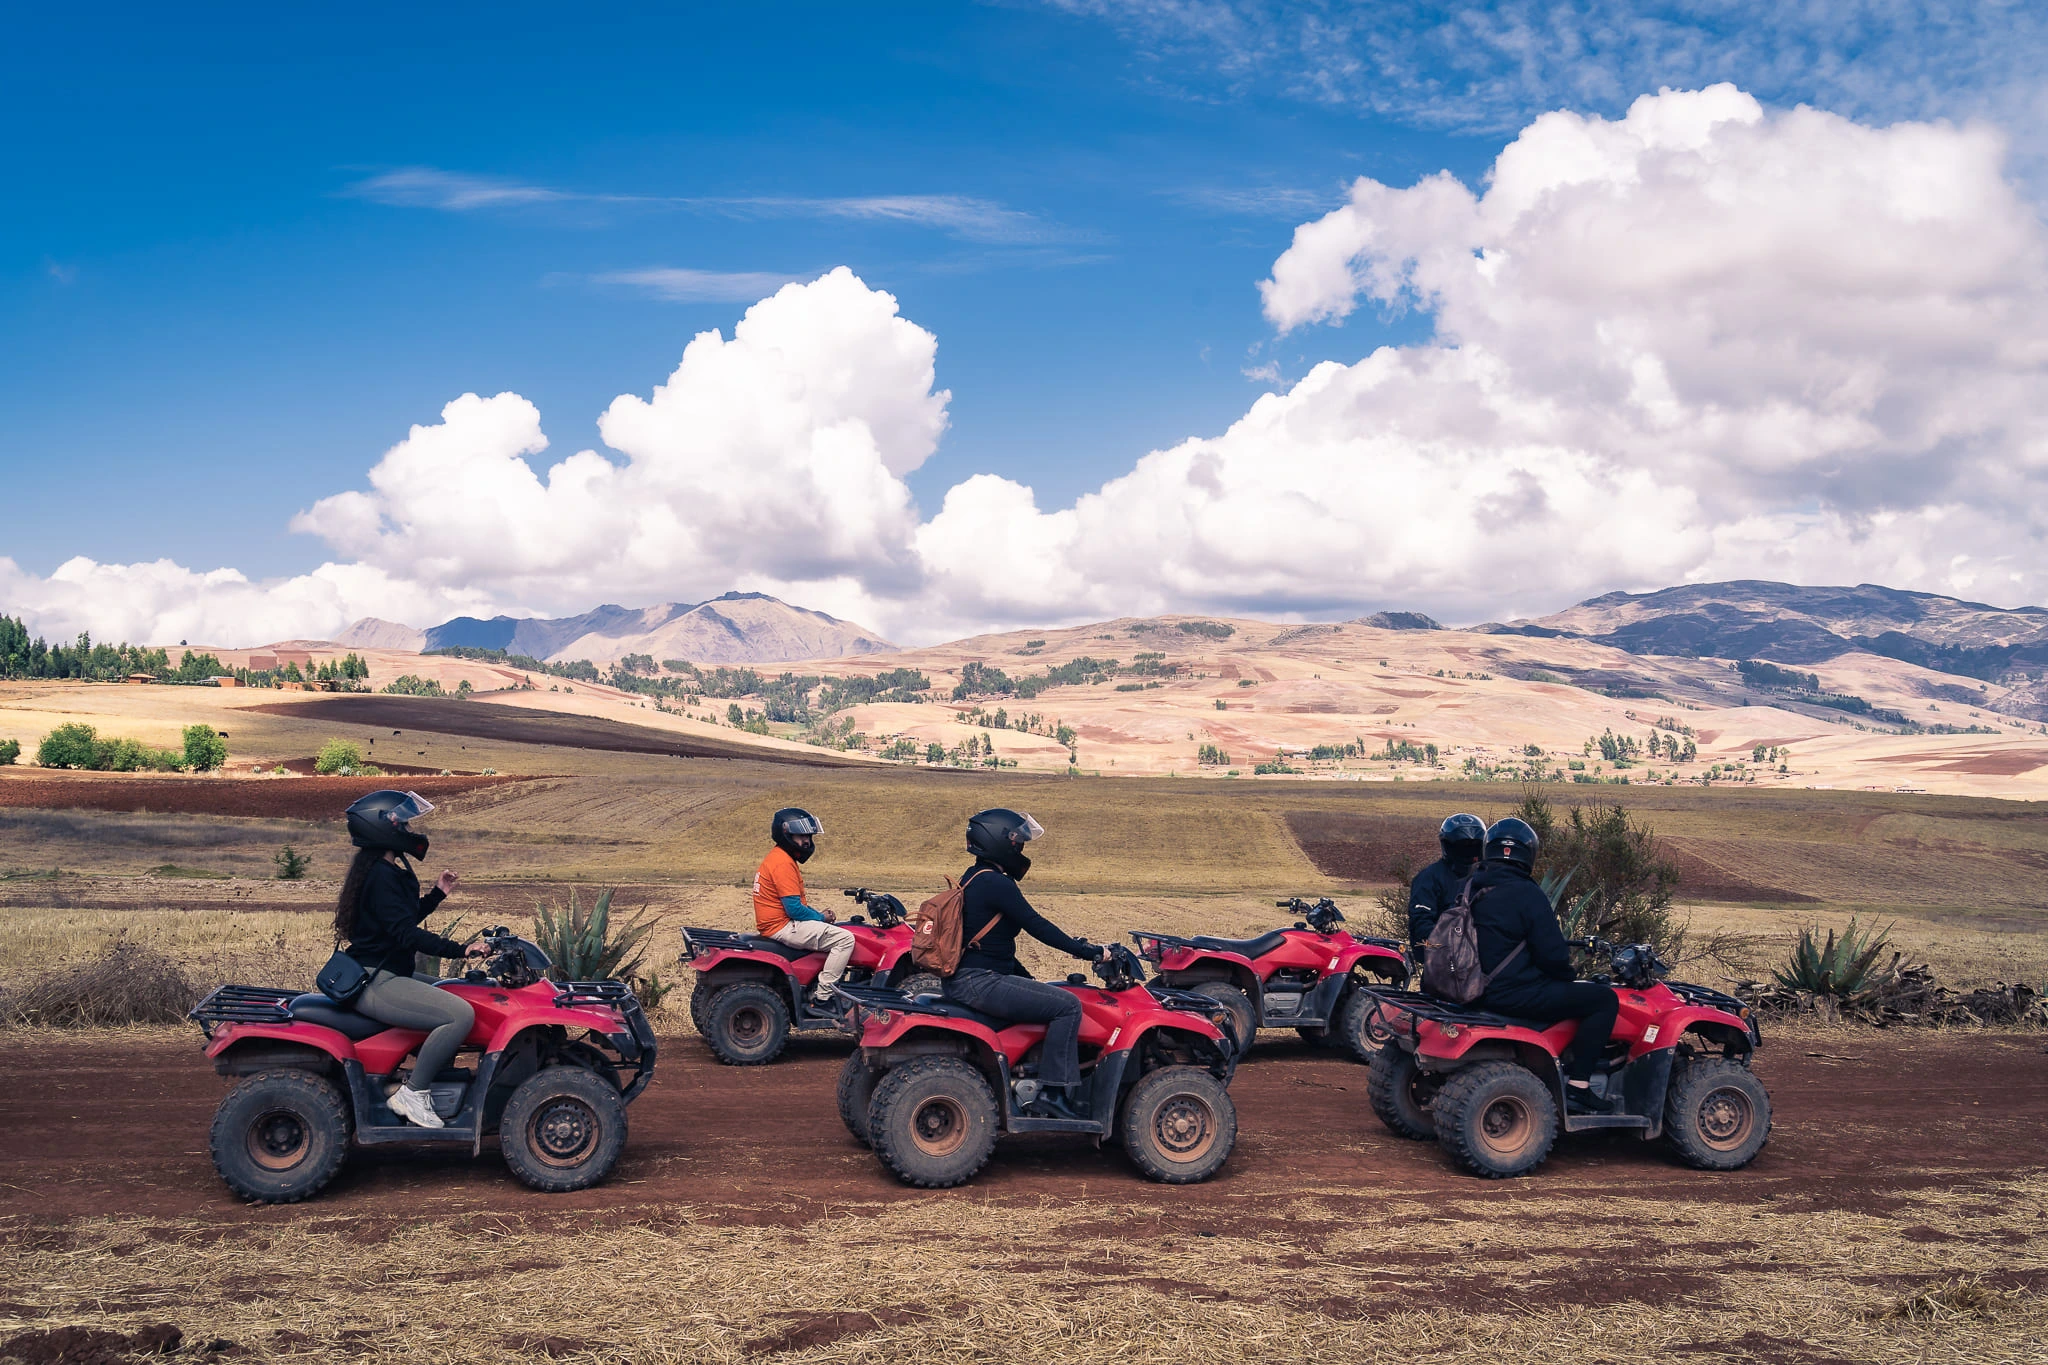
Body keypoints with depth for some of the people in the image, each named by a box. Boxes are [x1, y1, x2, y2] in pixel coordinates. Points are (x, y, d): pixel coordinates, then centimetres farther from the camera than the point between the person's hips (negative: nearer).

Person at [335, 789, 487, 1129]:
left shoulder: (389, 871, 15)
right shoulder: (382, 876, -18)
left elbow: (403, 919, 26)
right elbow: (406, 933, -25)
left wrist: (438, 893, 18)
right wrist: (460, 950, -28)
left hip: (385, 976, 12)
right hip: (375, 983, -12)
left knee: (459, 995, 22)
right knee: (460, 1015, -23)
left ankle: (438, 1084, 17)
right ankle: (412, 1094, -14)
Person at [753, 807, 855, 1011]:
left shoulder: (780, 857, 16)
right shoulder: (783, 863, -18)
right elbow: (794, 909, -22)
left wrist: (818, 914, 8)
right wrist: (821, 917, -5)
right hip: (782, 926, -11)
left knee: (834, 932, 25)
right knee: (845, 939, -15)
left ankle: (814, 989, 19)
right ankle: (822, 998, -12)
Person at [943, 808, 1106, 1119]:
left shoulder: (975, 879, 17)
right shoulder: (996, 884, -15)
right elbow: (1036, 926, -18)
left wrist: (1028, 980, 26)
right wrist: (1090, 952, -12)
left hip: (966, 980, 11)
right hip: (979, 983, -11)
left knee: (1055, 999, 23)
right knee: (1067, 1005, -14)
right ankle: (1055, 1091, -12)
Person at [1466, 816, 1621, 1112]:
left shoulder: (1473, 888, 8)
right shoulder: (1526, 894, -16)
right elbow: (1553, 954, -17)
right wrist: (1569, 975, 5)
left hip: (1480, 988, 9)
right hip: (1514, 995, -9)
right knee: (1605, 999, -2)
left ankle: (1563, 1065, 33)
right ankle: (1577, 1085, -4)